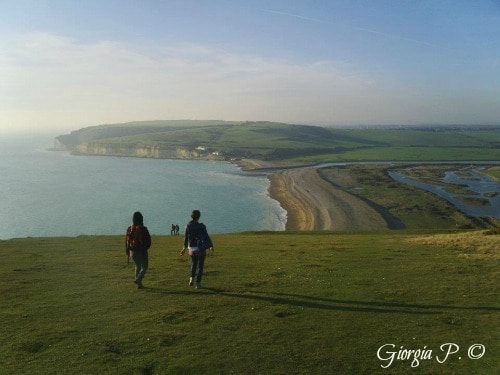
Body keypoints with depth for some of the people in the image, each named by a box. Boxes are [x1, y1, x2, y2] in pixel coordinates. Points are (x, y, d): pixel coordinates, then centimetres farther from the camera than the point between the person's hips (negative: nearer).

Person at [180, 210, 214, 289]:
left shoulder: (188, 226, -4)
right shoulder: (201, 226, -14)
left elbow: (186, 238, 3)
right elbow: (207, 237, -12)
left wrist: (185, 247, 15)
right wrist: (211, 246, -2)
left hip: (192, 249, 3)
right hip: (201, 248, -3)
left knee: (194, 263, 27)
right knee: (200, 266, 8)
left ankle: (192, 278, 14)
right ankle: (198, 283, 6)